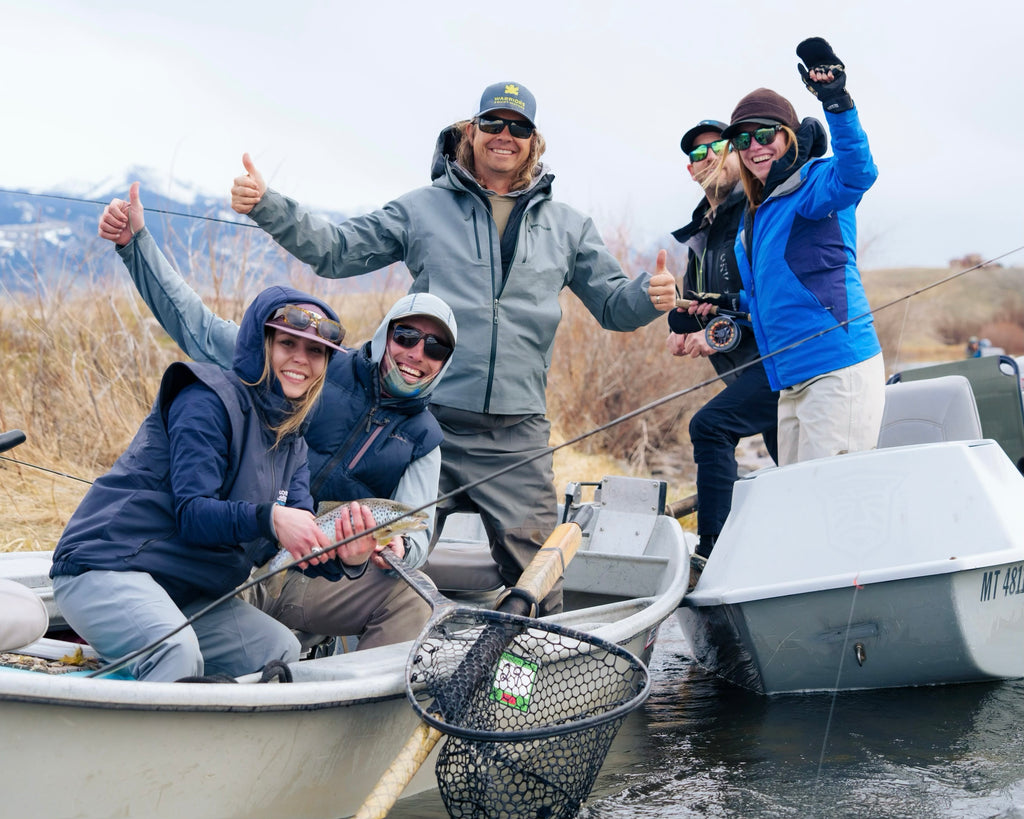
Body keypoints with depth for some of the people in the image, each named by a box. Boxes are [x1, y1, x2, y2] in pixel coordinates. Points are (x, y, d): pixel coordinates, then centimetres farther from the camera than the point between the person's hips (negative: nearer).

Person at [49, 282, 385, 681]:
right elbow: (191, 513, -20)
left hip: (186, 596, 9)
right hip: (105, 567, -9)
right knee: (177, 651, -35)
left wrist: (343, 559, -22)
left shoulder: (292, 446, 14)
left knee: (282, 650, -1)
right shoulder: (208, 401, -11)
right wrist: (268, 518, -38)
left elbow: (301, 541, 1)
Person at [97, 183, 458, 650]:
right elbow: (199, 329, 3)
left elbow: (415, 530, 3)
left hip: (322, 584, 2)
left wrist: (399, 549, -24)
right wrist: (135, 242, -6)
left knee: (409, 596, -28)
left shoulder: (422, 439, 11)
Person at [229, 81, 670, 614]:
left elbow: (612, 304, 17)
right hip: (427, 421, -1)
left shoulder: (567, 226, 15)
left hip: (518, 435, 1)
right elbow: (336, 251, 7)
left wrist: (648, 297, -7)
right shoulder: (423, 209, 9)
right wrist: (267, 207, -6)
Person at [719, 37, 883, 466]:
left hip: (839, 371, -9)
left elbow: (856, 173, -29)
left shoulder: (815, 184, -4)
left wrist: (838, 104, -40)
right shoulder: (755, 213, 20)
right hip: (792, 383, 9)